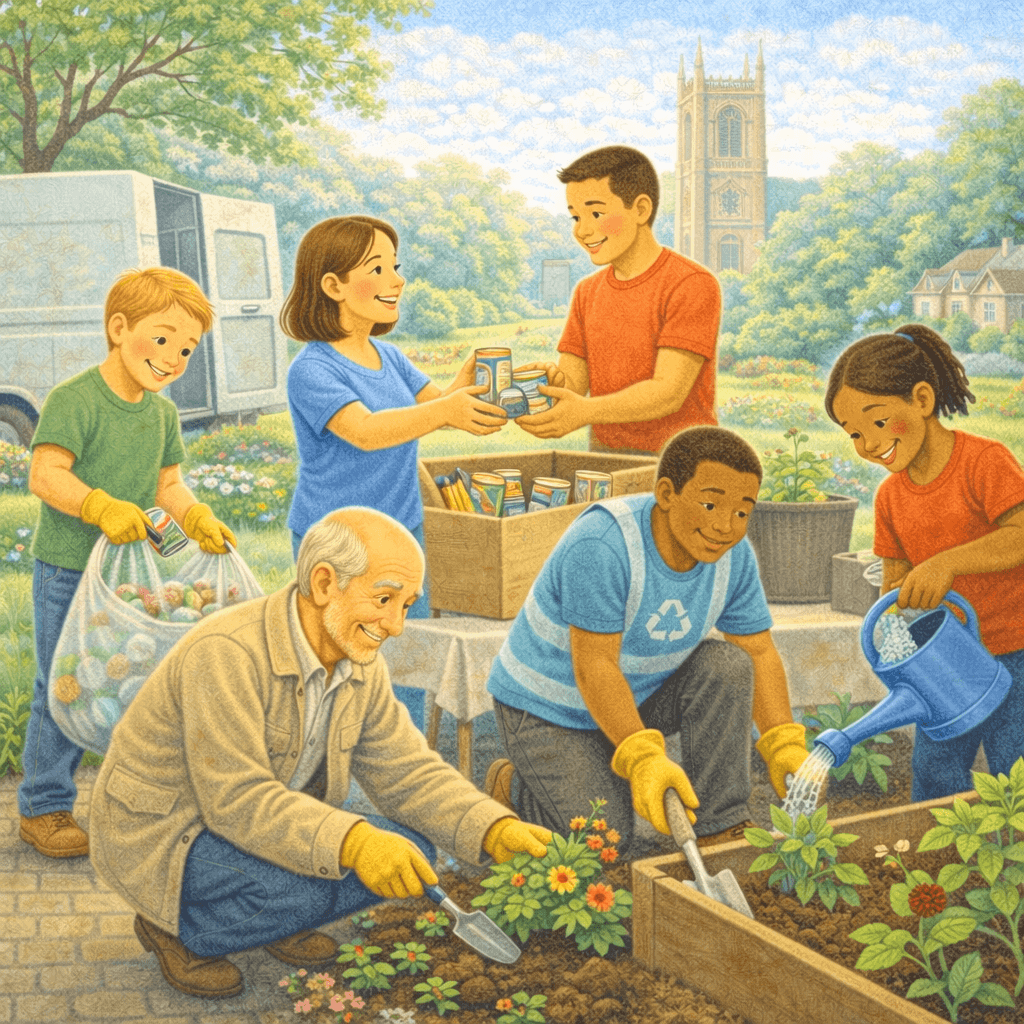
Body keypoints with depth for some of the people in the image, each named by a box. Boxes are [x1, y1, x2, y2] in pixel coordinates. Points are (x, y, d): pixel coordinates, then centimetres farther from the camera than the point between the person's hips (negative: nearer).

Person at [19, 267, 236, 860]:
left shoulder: (163, 413, 7)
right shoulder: (75, 399, -17)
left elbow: (168, 484, 6)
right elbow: (46, 476, -23)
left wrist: (195, 516, -14)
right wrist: (100, 506, -38)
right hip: (68, 571, -7)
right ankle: (44, 806, 17)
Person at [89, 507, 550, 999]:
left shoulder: (360, 664, -5)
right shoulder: (226, 654, -30)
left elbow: (407, 774, -4)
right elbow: (236, 801, -33)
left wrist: (496, 830, -21)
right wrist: (353, 844, -46)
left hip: (258, 824, 7)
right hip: (161, 838, -7)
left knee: (409, 857, -9)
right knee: (317, 890, -31)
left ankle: (267, 921, 9)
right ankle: (177, 928, -4)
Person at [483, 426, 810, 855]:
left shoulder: (733, 554, -13)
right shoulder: (602, 544, -33)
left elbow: (760, 654, -6)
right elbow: (593, 666, -33)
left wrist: (786, 749, -18)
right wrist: (642, 758, -42)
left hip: (641, 692, 6)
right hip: (550, 706, -5)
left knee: (726, 664, -18)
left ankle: (718, 825, -8)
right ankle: (512, 783, 14)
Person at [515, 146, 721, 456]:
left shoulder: (692, 285, -7)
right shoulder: (587, 292, 16)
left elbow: (669, 392, -16)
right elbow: (573, 384, 10)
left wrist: (585, 412, -29)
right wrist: (554, 380, -14)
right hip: (603, 462, 6)